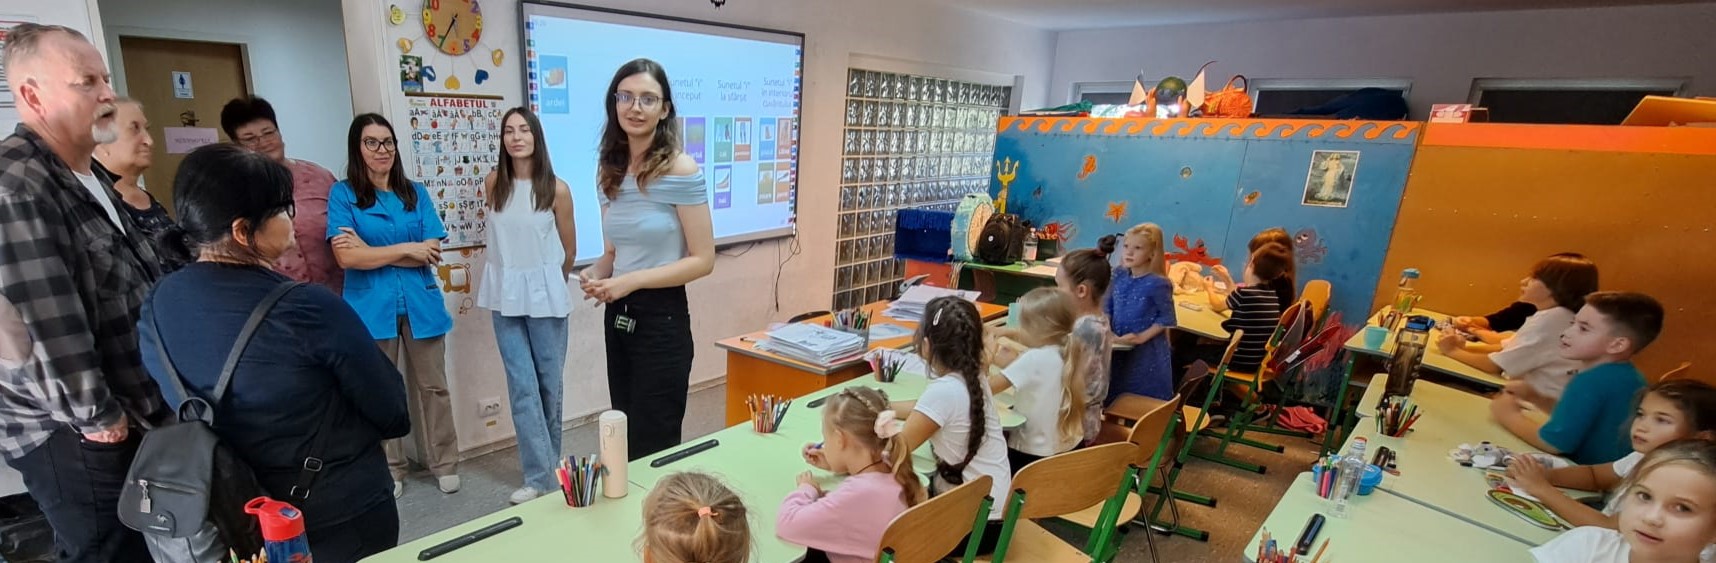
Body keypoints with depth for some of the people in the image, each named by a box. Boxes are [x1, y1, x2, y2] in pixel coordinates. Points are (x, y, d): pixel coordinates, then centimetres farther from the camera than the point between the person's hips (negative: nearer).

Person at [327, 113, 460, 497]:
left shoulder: (416, 193, 7)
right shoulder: (343, 194, -1)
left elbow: (433, 253, -2)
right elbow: (346, 257, -11)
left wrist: (371, 251, -9)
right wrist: (407, 249, -9)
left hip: (421, 304, 2)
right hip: (371, 308, -2)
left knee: (432, 386, 9)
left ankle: (444, 464, 22)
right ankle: (388, 471, 26)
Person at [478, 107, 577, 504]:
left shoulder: (557, 190, -8)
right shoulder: (493, 184, 2)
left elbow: (569, 251, 2)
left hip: (545, 294, -2)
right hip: (505, 294, 2)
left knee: (549, 383, 7)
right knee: (522, 386, 1)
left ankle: (548, 465, 27)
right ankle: (540, 475, 8)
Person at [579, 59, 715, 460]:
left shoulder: (681, 170, -13)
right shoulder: (610, 172, 7)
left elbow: (703, 260, -14)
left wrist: (632, 281, -20)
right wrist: (596, 274, -6)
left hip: (661, 318, -7)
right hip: (617, 316, 7)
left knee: (653, 449, 5)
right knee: (624, 440, 19)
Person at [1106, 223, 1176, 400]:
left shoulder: (1158, 284, -19)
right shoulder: (1119, 275, -2)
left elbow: (1167, 319, -13)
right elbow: (1108, 306, 6)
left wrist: (1142, 337, -19)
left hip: (1147, 352, -5)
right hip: (1119, 347, 5)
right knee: (1116, 397, 20)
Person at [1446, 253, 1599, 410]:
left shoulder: (1548, 320, -20)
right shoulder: (1555, 316, 9)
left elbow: (1495, 366, -19)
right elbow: (1506, 348, 11)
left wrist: (1453, 351, -5)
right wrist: (1463, 348, -4)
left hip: (1540, 406, -8)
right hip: (1541, 400, 8)